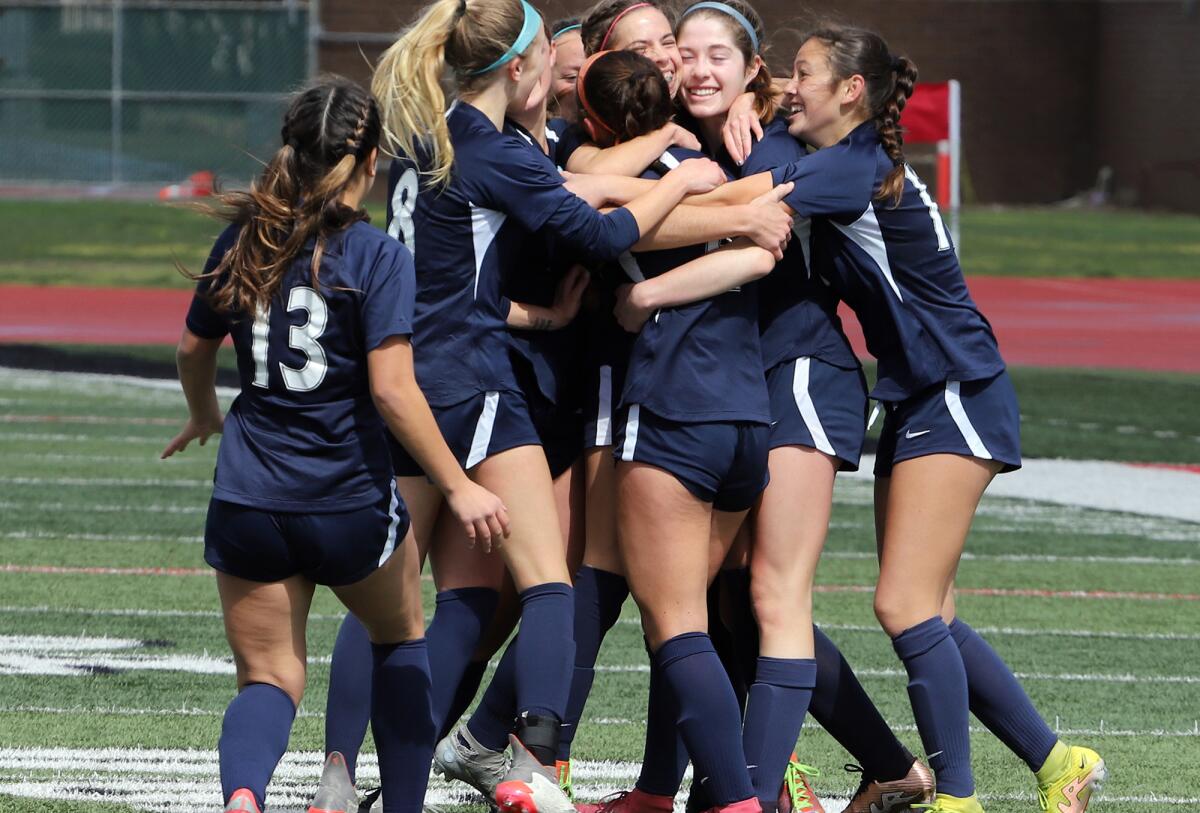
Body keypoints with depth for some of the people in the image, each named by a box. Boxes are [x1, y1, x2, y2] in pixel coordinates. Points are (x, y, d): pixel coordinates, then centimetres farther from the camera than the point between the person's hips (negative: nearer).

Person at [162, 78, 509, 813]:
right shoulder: (378, 256, -12)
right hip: (351, 503, -3)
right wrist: (460, 489, -14)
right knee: (401, 639, 24)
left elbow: (195, 348, 17)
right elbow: (392, 389, -18)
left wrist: (205, 418, 38)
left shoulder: (244, 241, 3)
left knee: (269, 678, 6)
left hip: (250, 501, 3)